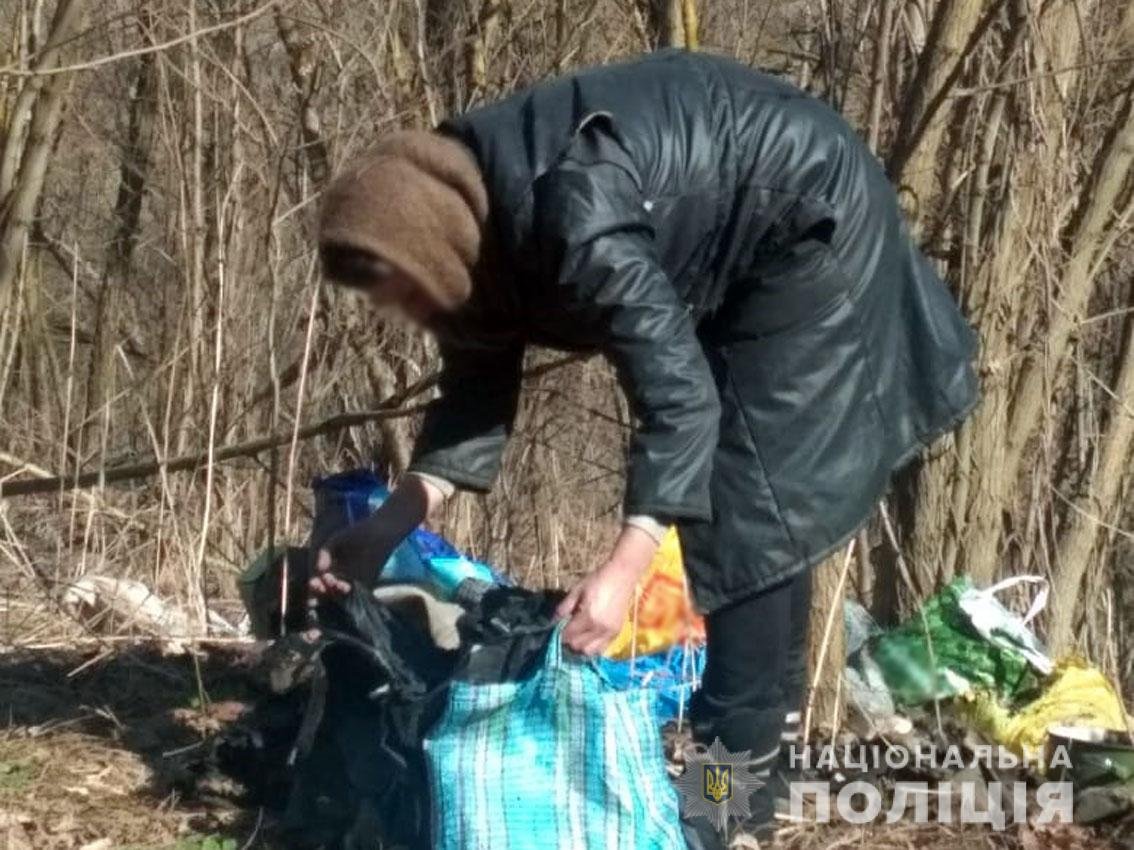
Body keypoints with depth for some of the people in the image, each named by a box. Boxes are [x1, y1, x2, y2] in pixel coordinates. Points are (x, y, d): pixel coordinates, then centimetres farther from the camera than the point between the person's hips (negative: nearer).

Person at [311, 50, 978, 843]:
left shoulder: (571, 220, -38)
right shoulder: (472, 212, -10)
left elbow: (679, 392, -40)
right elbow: (479, 385, -1)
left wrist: (623, 567, -47)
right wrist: (398, 516, -12)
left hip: (810, 218, -10)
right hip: (732, 249, 10)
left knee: (747, 494, -12)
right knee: (719, 483, 16)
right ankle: (771, 728, 28)